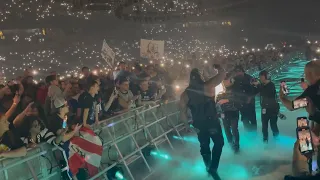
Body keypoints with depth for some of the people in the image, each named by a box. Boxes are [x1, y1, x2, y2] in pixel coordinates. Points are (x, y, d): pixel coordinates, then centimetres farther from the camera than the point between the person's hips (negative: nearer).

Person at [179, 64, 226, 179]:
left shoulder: (185, 94, -2)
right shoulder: (206, 86, -14)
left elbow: (183, 111, -2)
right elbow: (222, 74, -9)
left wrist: (186, 124, 9)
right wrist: (217, 67, 9)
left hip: (199, 124, 5)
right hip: (212, 121, -4)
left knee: (204, 146, 19)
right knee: (219, 143, 11)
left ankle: (209, 167, 33)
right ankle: (213, 168, 4)